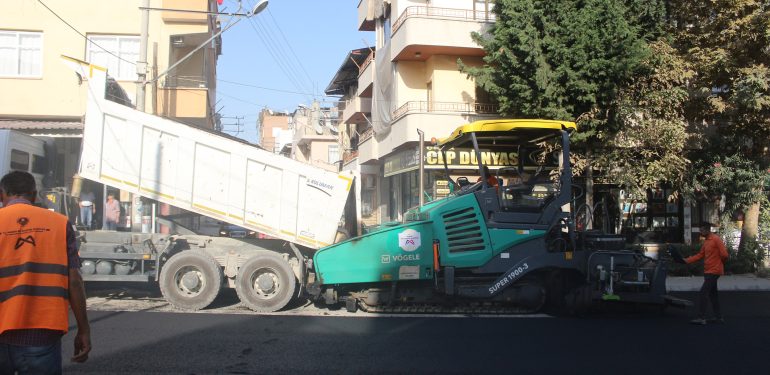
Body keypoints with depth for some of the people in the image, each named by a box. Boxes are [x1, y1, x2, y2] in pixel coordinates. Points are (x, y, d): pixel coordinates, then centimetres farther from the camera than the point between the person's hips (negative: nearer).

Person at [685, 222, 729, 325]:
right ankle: (718, 317, 20)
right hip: (708, 271, 9)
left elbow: (724, 254, -18)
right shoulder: (705, 241, 14)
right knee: (713, 294, 13)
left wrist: (719, 263, 0)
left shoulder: (716, 239, -14)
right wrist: (687, 260, 4)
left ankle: (701, 318, -11)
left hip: (714, 271, -9)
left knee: (703, 292, -11)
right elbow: (700, 255, 13)